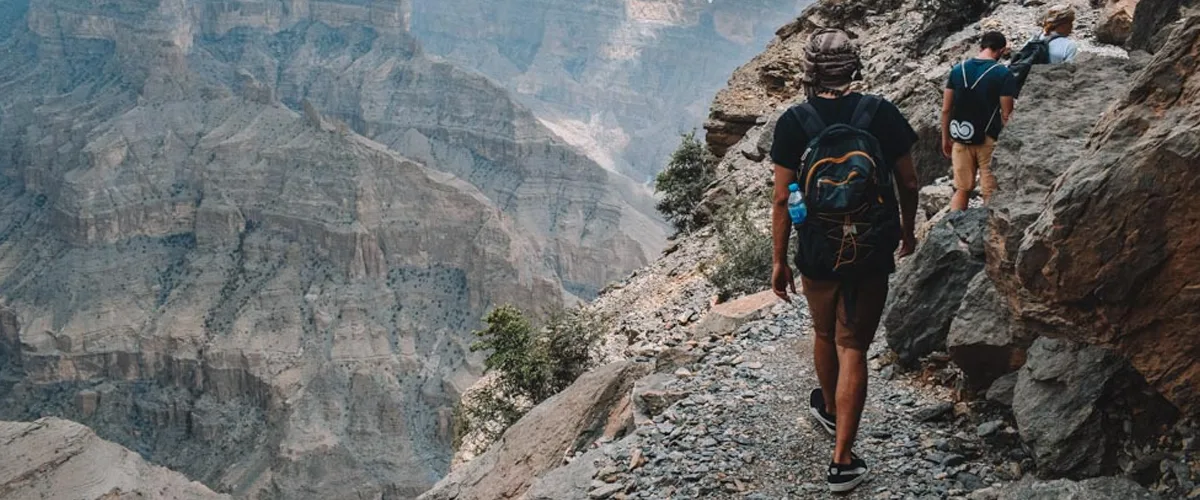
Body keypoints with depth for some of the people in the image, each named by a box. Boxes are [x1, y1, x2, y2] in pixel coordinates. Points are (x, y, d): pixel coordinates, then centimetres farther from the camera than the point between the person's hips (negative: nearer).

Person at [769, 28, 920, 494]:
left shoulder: (793, 122, -11)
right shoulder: (882, 113, -9)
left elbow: (783, 198, -9)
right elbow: (908, 182, -2)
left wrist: (779, 260, 1)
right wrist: (907, 229, 17)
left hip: (817, 254, 0)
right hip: (872, 254, 0)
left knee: (824, 334, 24)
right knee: (852, 348, 5)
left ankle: (829, 408, 50)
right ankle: (842, 460, 3)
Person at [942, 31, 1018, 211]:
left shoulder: (958, 70, 3)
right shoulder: (1004, 74, -10)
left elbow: (946, 110, 4)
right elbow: (1006, 115, -11)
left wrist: (945, 138, 14)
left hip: (962, 139, 4)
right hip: (990, 140, -4)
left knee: (961, 189, 13)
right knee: (990, 193, 4)